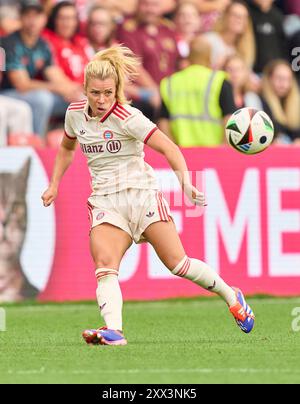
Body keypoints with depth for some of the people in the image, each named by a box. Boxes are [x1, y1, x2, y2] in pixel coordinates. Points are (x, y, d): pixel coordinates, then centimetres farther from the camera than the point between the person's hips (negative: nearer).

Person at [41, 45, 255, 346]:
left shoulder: (128, 118, -13)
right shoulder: (75, 114, 4)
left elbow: (169, 148, -17)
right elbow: (66, 148, 25)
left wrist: (185, 181, -32)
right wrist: (54, 184, 16)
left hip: (141, 193, -4)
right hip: (105, 201, 4)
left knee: (176, 262, -5)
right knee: (104, 264, -23)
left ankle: (231, 297, 18)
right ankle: (113, 330, -37)